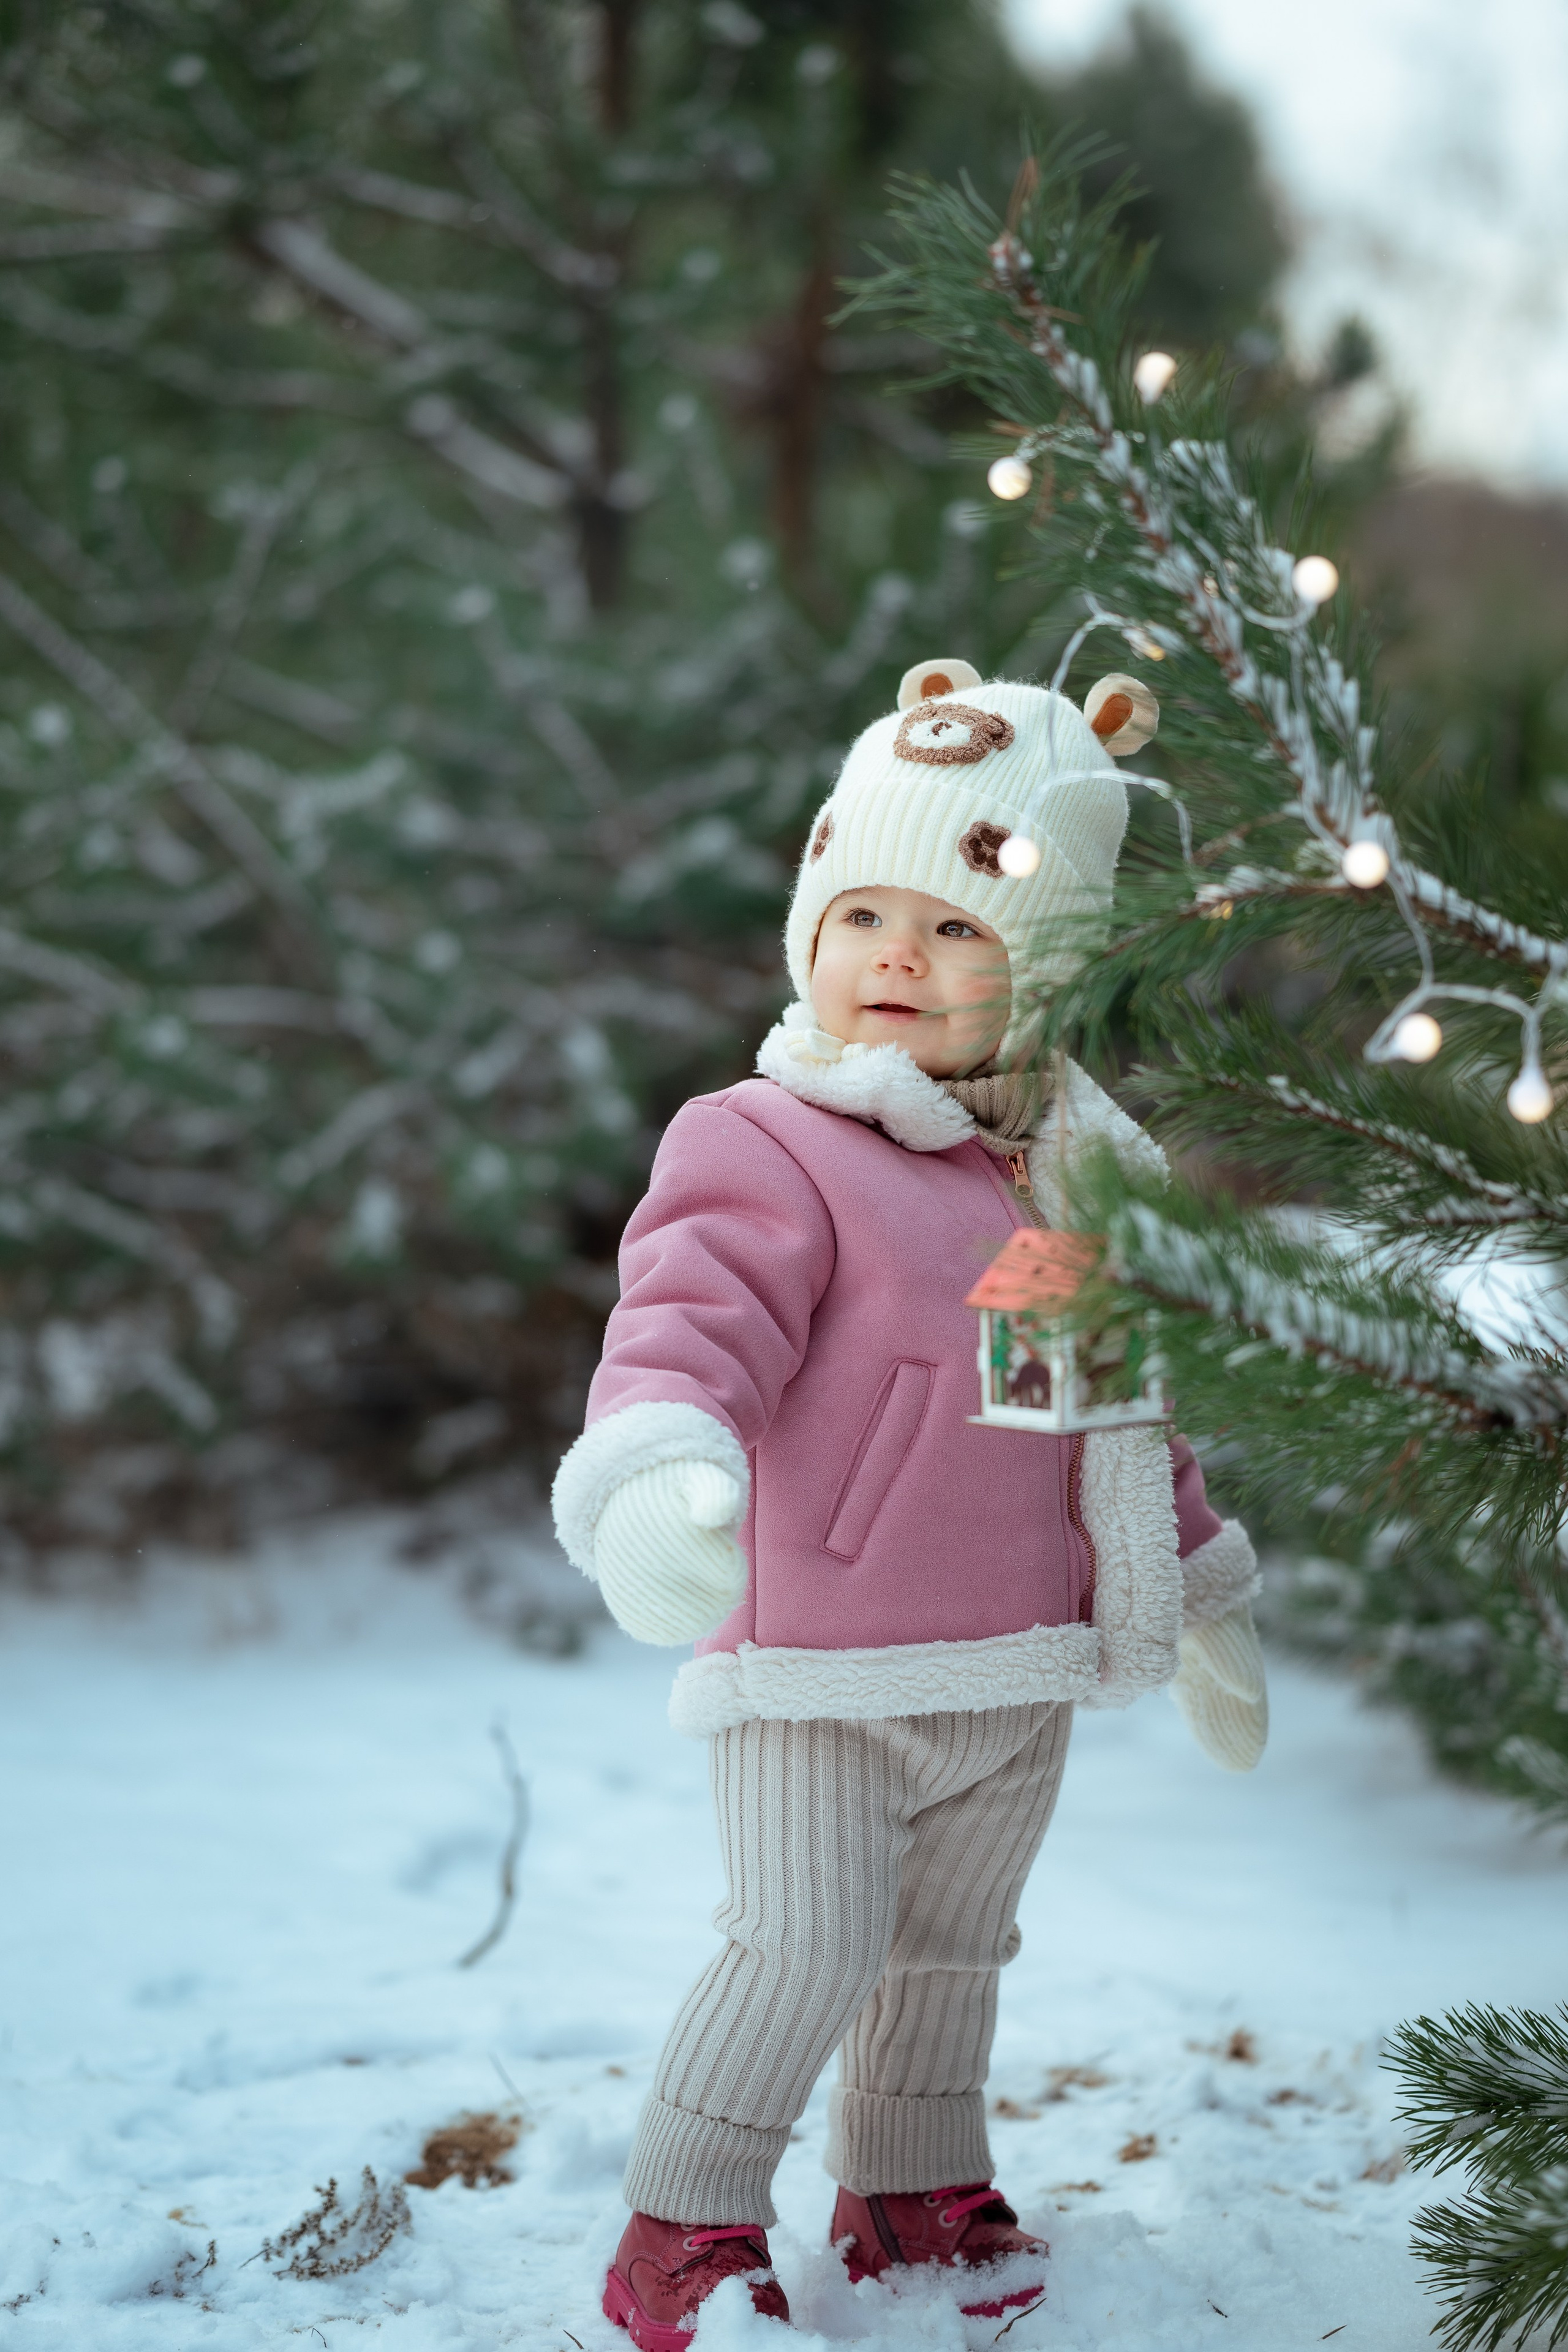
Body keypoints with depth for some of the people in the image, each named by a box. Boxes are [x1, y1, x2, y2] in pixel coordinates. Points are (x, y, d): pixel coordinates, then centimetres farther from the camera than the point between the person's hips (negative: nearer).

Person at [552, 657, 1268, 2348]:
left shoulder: (1070, 1177, 11)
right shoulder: (765, 1153, -11)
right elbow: (695, 1318, -26)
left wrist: (1202, 1586, 28)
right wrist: (653, 1470, -47)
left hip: (1020, 1685, 6)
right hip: (817, 1677, -6)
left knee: (950, 1954, 17)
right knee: (805, 1947, -11)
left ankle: (915, 2195, 34)